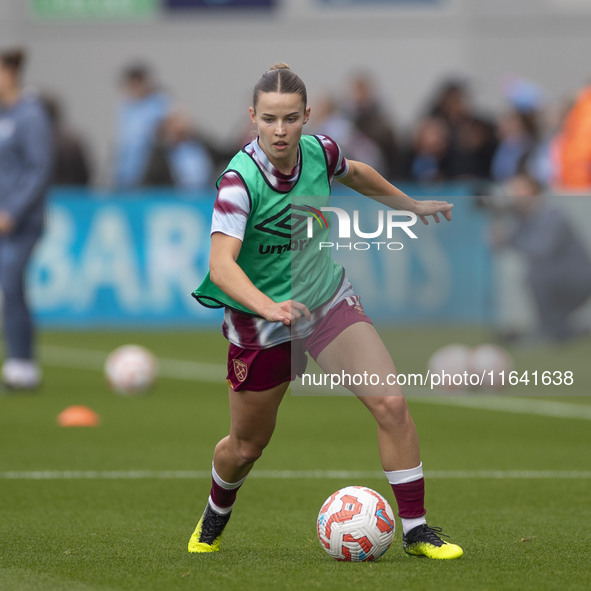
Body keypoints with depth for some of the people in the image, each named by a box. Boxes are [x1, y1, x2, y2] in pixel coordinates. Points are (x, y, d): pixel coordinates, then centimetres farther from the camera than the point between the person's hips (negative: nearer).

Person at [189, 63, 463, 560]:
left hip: (328, 299, 3)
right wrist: (268, 306, -56)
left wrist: (408, 204, 26)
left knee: (391, 403, -15)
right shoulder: (240, 180, -28)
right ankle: (214, 519, 47)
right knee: (247, 445, 13)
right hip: (260, 322, -3)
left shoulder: (320, 150, -12)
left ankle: (416, 530, -5)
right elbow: (221, 263, -40)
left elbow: (354, 173, 14)